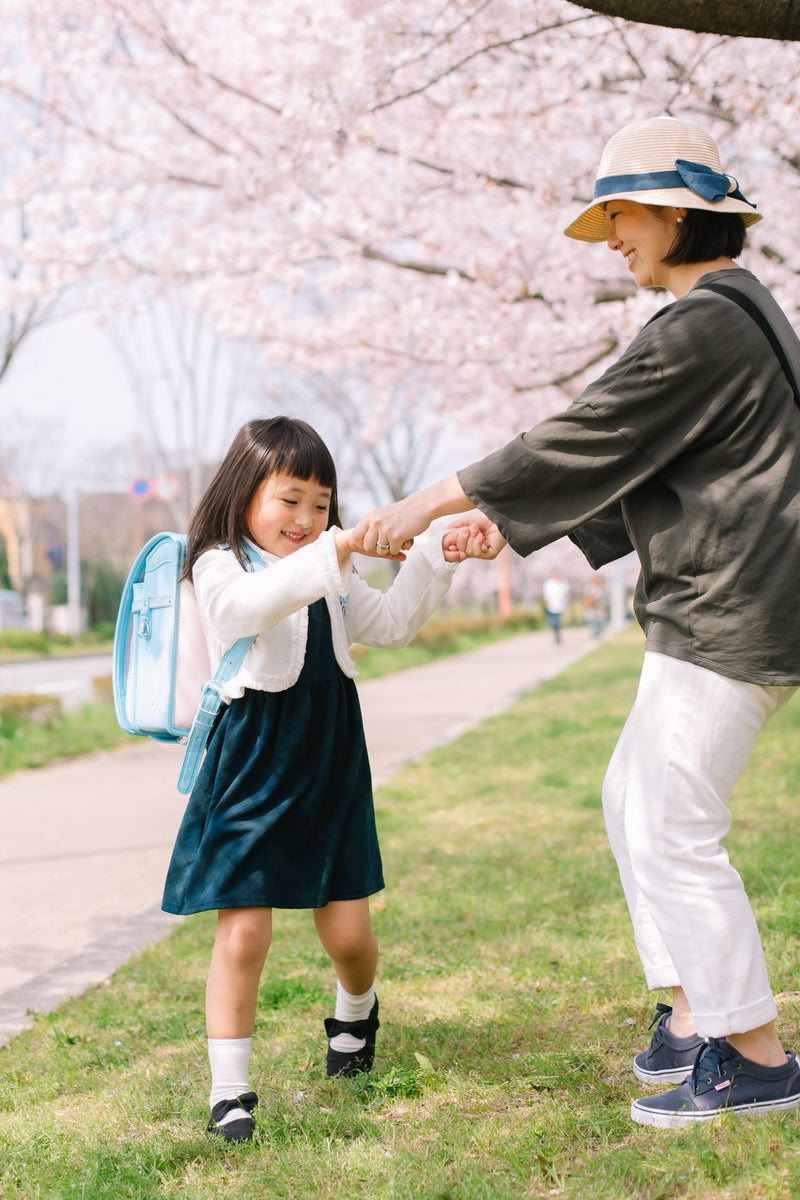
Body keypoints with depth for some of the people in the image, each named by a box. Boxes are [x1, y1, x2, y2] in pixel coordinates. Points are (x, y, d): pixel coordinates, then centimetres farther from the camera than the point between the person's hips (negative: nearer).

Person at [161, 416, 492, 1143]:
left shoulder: (331, 577, 14)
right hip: (250, 775, -5)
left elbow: (390, 625, 19)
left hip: (330, 772, 5)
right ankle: (229, 1091, 5)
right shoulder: (218, 566, -9)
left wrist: (433, 565, 5)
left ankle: (356, 1014, 41)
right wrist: (330, 557, -44)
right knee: (243, 933, -7)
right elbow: (255, 602, -32)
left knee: (348, 931, 7)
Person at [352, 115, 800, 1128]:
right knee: (634, 802, 15)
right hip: (718, 611, 11)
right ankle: (690, 1014, 21)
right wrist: (515, 524, 14)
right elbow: (641, 471, 19)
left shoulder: (700, 326, -16)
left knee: (674, 829, -6)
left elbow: (584, 441, -17)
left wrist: (435, 501, -10)